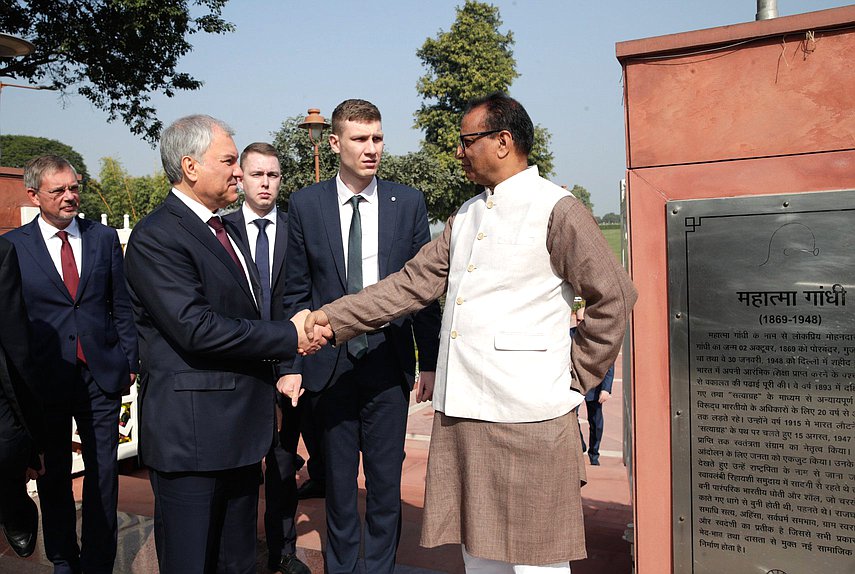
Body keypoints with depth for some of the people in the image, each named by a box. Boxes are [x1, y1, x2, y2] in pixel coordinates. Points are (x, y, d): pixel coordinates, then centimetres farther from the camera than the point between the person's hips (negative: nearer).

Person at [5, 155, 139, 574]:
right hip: (45, 379, -1)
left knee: (104, 474, 8)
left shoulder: (104, 238, 5)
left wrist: (129, 360, 3)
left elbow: (121, 304, 7)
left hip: (102, 375, 1)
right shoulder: (13, 245, -2)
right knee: (53, 477, 14)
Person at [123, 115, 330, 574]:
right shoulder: (156, 237, -14)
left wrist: (267, 394, 13)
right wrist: (288, 337, -17)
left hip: (240, 430, 9)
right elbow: (195, 328, -24)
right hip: (191, 433, -8)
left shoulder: (221, 231, 16)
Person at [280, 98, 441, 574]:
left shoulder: (408, 202, 3)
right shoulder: (305, 205, 2)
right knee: (339, 480, 12)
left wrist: (430, 362, 1)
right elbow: (295, 293, 4)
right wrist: (289, 364, -2)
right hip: (329, 364, 0)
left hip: (389, 361, 0)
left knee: (386, 479, 9)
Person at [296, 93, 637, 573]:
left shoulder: (556, 210, -7)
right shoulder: (466, 217, 16)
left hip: (525, 419, -7)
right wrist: (334, 318, 6)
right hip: (460, 412, 7)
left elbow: (614, 295, -8)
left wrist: (575, 379, -5)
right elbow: (412, 283, 13)